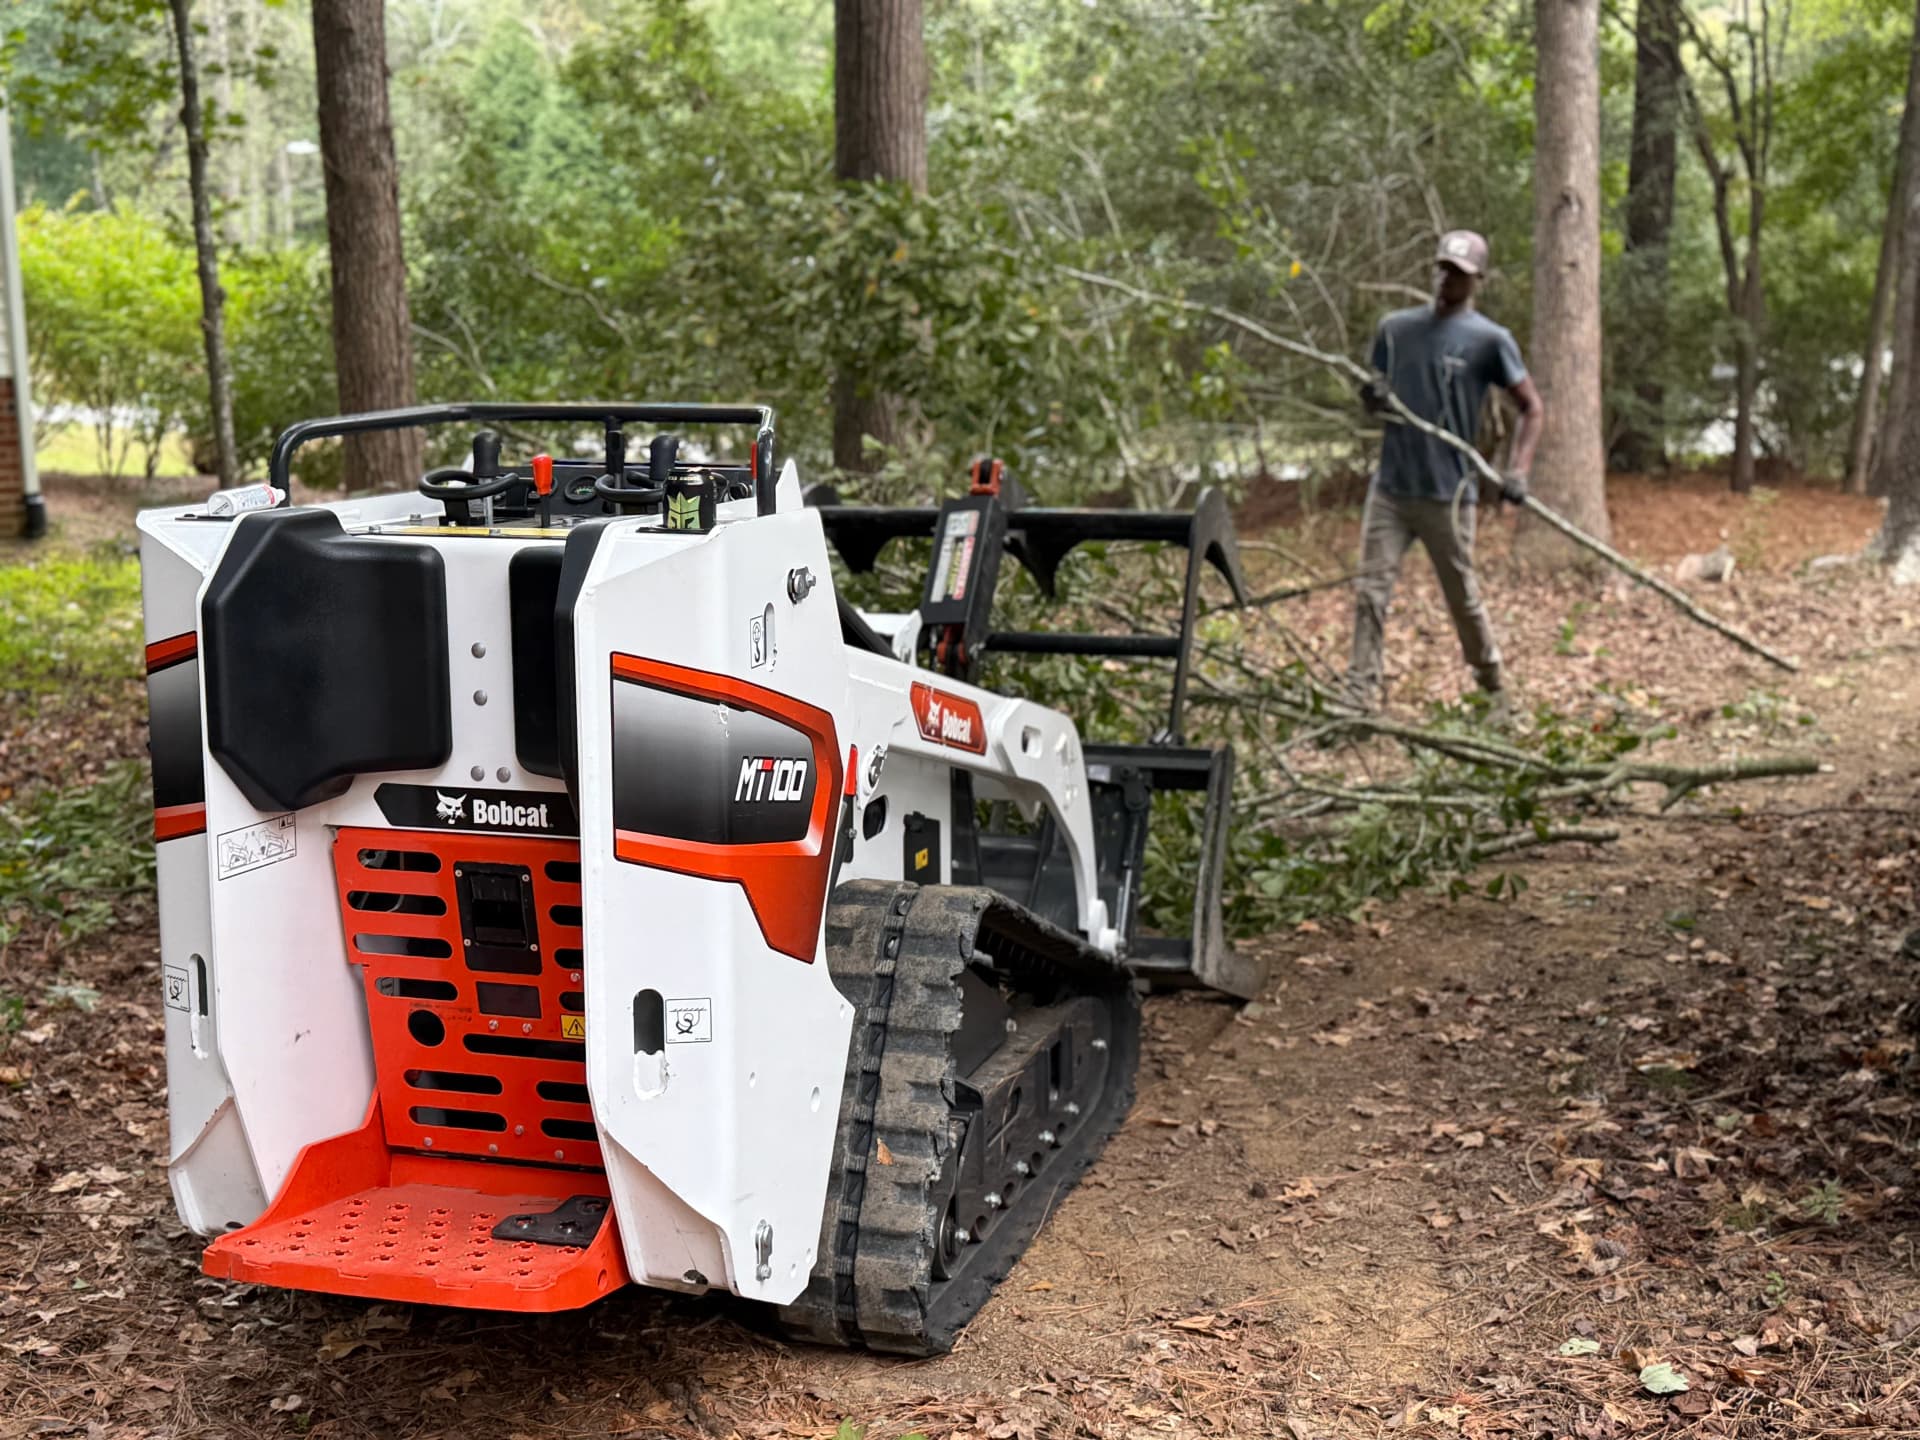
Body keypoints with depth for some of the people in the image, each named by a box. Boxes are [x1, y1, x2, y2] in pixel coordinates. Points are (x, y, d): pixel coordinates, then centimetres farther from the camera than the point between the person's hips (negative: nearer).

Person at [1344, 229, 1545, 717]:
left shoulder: (1490, 339, -3)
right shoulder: (1395, 328, 9)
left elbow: (1533, 408, -1)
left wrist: (1517, 471, -14)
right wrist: (1374, 398, -8)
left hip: (1447, 494, -3)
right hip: (1389, 488, 3)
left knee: (1463, 598, 7)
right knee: (1370, 593, -5)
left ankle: (1495, 694, 25)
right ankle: (1359, 698, -4)